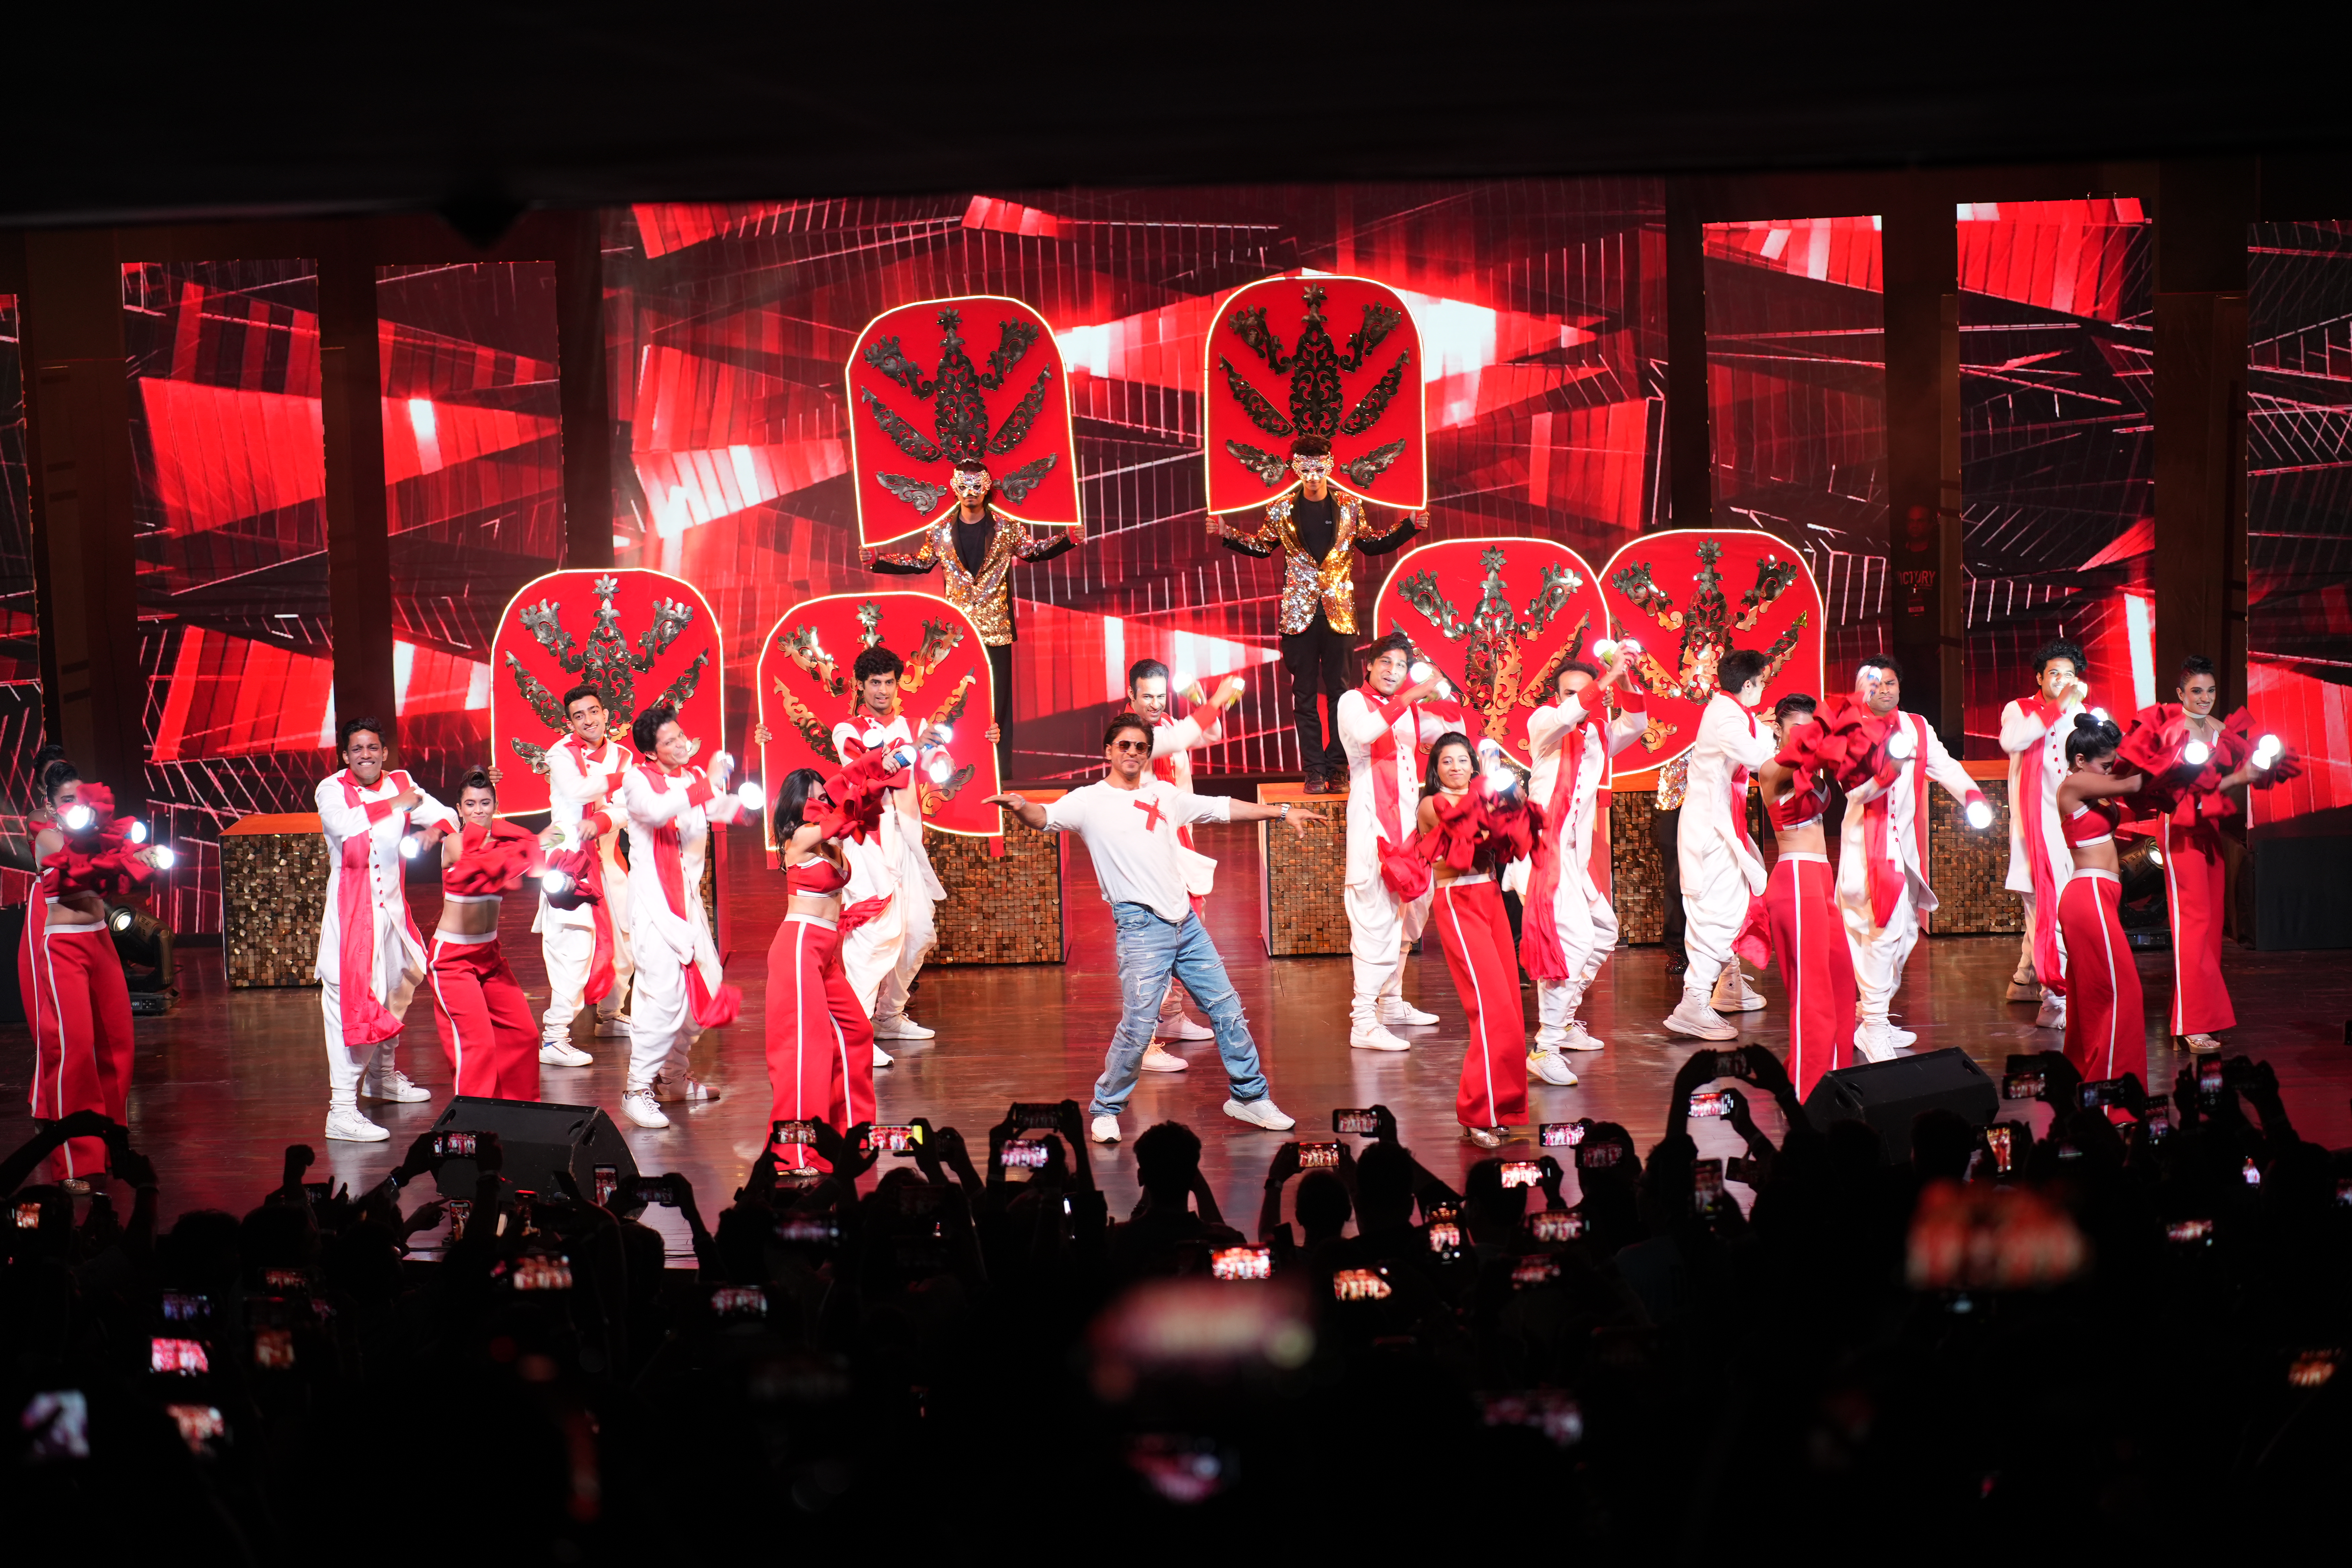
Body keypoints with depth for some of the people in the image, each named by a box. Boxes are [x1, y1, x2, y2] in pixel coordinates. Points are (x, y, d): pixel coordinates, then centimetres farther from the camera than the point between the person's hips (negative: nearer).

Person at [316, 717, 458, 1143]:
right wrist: (394, 805, -26)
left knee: (398, 990, 22)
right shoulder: (331, 789, -8)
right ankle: (342, 1110, -18)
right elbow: (344, 823, -28)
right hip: (351, 909, -7)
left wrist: (435, 829, -15)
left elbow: (446, 815, 8)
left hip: (393, 907, 7)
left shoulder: (401, 784, 8)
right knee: (352, 1001, -15)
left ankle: (382, 1076, 45)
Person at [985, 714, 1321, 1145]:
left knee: (1227, 1009, 11)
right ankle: (1106, 1110, 3)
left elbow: (1223, 808, 22)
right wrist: (1021, 807, -40)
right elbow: (1047, 818, -17)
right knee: (1138, 1024, -16)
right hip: (1141, 926, -6)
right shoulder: (1090, 801, -1)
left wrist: (1281, 812, 20)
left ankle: (1249, 1097, 28)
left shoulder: (1164, 795, 14)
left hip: (1185, 920, 6)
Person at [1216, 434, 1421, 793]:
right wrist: (1228, 534, 3)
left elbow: (1371, 544, 16)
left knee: (1340, 691, 1)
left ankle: (1339, 769, 7)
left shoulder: (1350, 507, 6)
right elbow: (1262, 547, 17)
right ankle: (1315, 773, 5)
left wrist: (1410, 525, 7)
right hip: (1299, 612, 0)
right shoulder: (1281, 511, 5)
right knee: (1305, 696, 1)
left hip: (1338, 612, 0)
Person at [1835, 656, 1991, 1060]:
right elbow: (1853, 789, -15)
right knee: (1884, 928, -17)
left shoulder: (1917, 728, 9)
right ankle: (1872, 1026, -13)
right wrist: (1886, 772, -34)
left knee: (1905, 932, 14)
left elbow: (1944, 765, -1)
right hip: (1866, 842, -7)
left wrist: (1972, 795, -20)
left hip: (1907, 844, 7)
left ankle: (1872, 1016, 28)